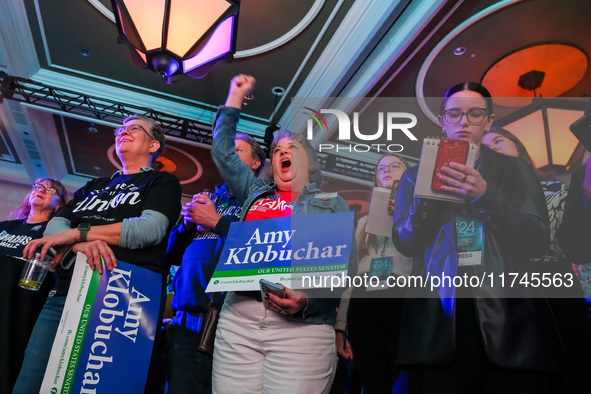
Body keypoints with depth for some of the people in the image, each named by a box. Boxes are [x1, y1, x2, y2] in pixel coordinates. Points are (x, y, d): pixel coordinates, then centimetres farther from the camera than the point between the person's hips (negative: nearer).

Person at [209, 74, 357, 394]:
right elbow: (222, 151, 26)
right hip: (238, 316, 3)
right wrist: (236, 96, 31)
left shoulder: (333, 204, 12)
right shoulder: (256, 194, 21)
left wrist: (307, 300, -16)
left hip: (302, 325, -2)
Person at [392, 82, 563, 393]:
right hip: (439, 322, 0)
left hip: (508, 317, 1)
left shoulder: (516, 172, 11)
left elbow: (538, 241, -2)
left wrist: (485, 195, -15)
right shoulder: (417, 175, 10)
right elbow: (404, 243, 0)